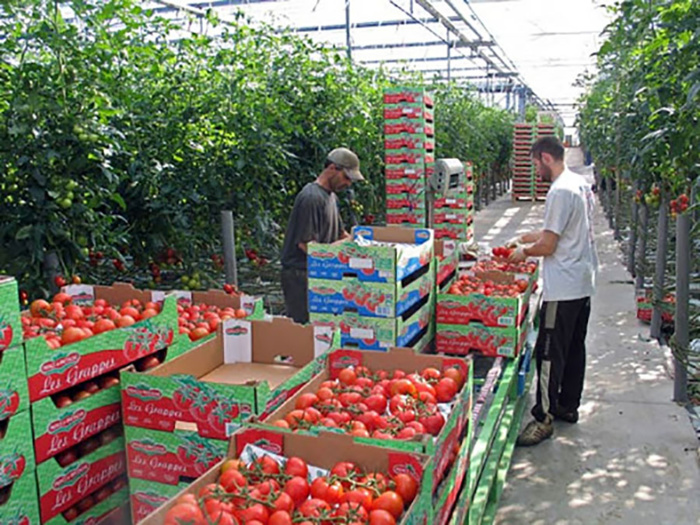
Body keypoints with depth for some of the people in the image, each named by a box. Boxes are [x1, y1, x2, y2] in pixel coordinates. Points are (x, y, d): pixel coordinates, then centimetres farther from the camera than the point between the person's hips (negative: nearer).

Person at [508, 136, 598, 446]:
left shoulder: (560, 191, -18)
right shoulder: (581, 184, 12)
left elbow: (547, 246, -19)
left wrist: (523, 252, 0)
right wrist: (528, 237, 19)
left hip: (563, 288, -10)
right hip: (583, 283, 10)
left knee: (550, 353, -4)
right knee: (574, 348, 17)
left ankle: (543, 418, 2)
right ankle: (568, 406, 30)